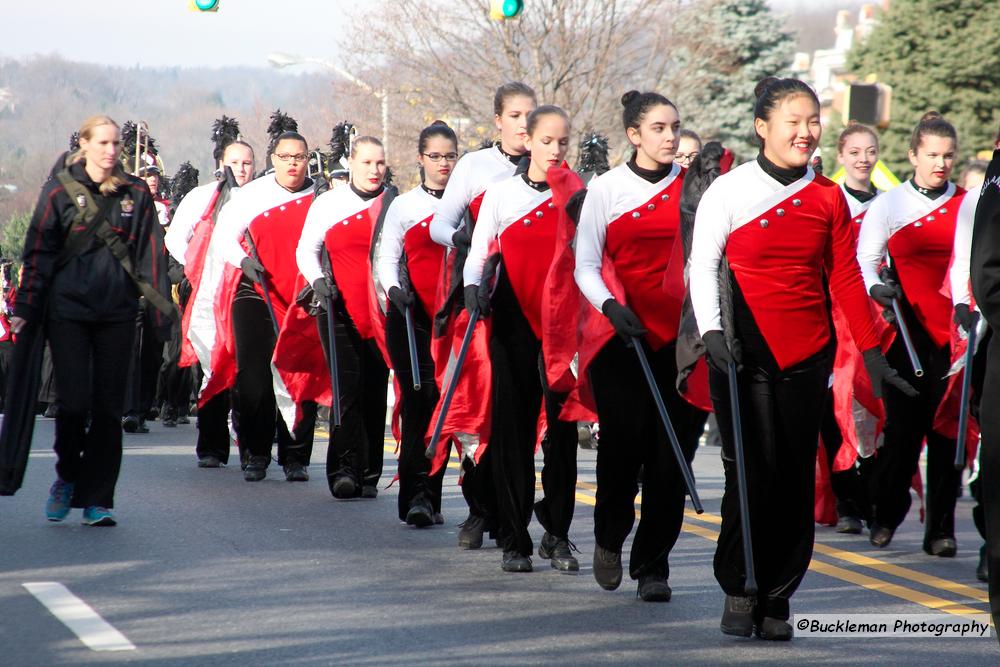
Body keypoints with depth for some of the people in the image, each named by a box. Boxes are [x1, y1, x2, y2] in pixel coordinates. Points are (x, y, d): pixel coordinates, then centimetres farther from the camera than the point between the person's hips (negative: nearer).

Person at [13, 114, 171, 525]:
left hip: (117, 314, 2)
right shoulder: (60, 190, 3)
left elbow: (151, 256, 9)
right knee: (75, 400, -8)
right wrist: (25, 309, -1)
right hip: (67, 310, -2)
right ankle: (67, 477, 18)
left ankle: (97, 499, 7)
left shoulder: (136, 194, 9)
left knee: (109, 406, 1)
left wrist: (162, 311, 3)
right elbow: (38, 254, 4)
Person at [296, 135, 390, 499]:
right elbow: (306, 248, 12)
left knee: (375, 392, 5)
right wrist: (317, 279, -6)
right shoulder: (328, 203, 5)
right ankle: (346, 469, -17)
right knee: (348, 388, -12)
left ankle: (369, 476, 11)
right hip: (341, 312, -1)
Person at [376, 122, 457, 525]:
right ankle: (417, 496, -13)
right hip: (412, 315, -2)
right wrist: (394, 288, -15)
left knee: (445, 402, 2)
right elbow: (387, 260, 4)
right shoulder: (403, 206, 8)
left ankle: (427, 496, 11)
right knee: (421, 399, -12)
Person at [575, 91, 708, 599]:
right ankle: (609, 539, 22)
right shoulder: (606, 188, 3)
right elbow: (586, 265, 2)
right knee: (625, 441, -7)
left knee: (672, 452, -2)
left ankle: (652, 566, 9)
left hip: (680, 334, 2)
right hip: (623, 333, -2)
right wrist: (609, 305, -15)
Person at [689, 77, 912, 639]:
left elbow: (846, 278, 9)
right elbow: (703, 266, 0)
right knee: (754, 473, -9)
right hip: (746, 354, -3)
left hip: (809, 355, 3)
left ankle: (776, 600, 12)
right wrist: (712, 330, -13)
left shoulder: (828, 197, 7)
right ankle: (739, 592, 6)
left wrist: (871, 351, 5)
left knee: (797, 479, 3)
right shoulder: (730, 190, -1)